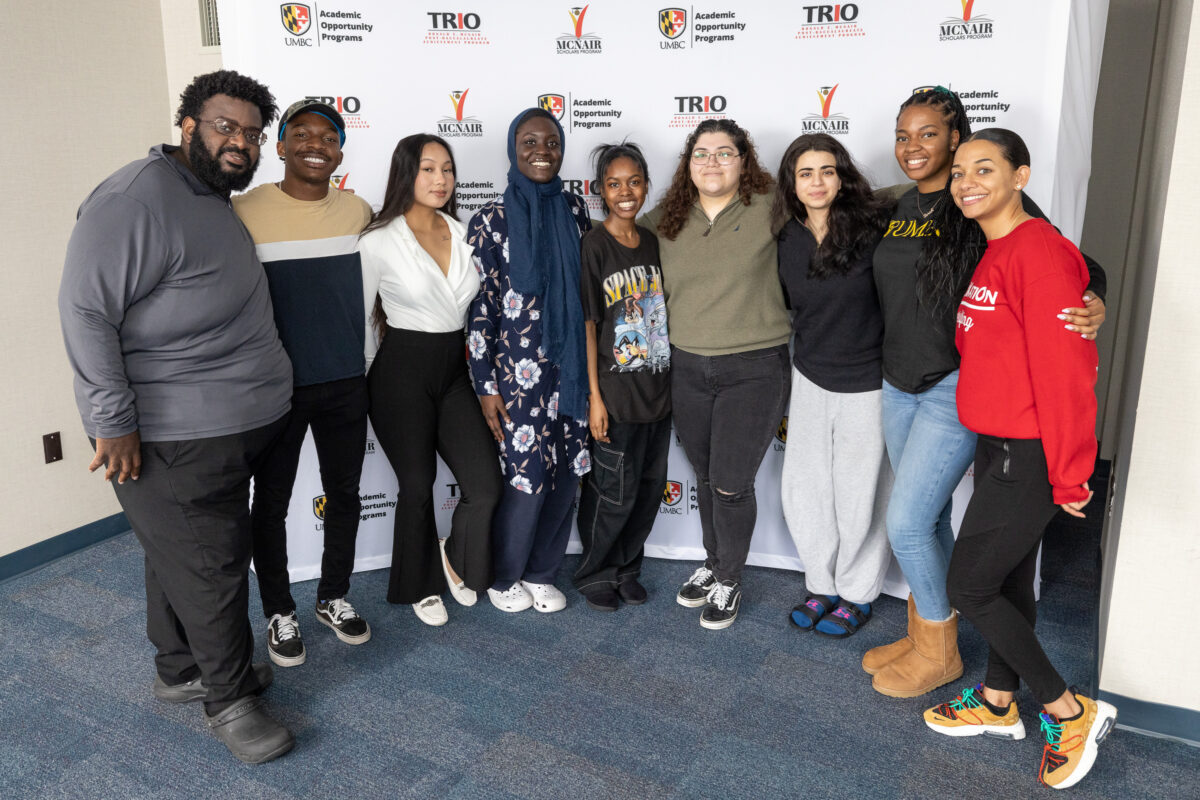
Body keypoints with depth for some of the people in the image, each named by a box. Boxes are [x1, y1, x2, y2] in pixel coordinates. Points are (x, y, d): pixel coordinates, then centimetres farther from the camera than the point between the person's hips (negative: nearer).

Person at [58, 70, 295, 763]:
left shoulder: (217, 203, 15)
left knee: (183, 557, 21)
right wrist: (114, 421, -21)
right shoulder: (140, 198, -17)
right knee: (211, 568, 1)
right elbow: (86, 310, -21)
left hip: (231, 429, 9)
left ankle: (182, 670, 37)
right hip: (175, 439, -9)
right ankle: (229, 699, 19)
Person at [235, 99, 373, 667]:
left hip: (346, 383, 4)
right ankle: (279, 612, 28)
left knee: (344, 493, 15)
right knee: (272, 501, 9)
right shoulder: (245, 211, -9)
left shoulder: (358, 211, 4)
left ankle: (333, 597, 35)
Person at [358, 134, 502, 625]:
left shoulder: (462, 233, 6)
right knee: (417, 485, 7)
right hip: (403, 371, -4)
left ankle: (457, 554, 29)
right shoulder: (379, 241, -9)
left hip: (455, 368, 5)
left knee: (485, 484, -3)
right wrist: (365, 384, 2)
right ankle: (422, 586, 30)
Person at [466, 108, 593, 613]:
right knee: (526, 480, 0)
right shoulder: (492, 220, -5)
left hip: (570, 366, 4)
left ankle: (540, 574, 30)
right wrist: (486, 385, -8)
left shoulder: (574, 210, 7)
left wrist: (593, 366, 12)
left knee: (566, 476, 8)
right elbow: (478, 307, -6)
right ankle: (501, 577, 25)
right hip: (517, 369, -4)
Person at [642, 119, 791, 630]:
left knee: (731, 484, 0)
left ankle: (729, 581, 23)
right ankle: (712, 563, 39)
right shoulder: (665, 222, 4)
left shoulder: (769, 210, -7)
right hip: (687, 367, 4)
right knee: (705, 478, 17)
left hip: (753, 370, -4)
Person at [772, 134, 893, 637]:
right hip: (809, 378, 5)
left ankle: (857, 594, 28)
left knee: (859, 492, 7)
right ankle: (823, 583, 32)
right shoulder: (786, 240, -1)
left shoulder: (872, 226, -15)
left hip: (866, 382, -4)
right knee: (803, 488, 10)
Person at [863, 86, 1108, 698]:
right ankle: (922, 633, 32)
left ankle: (939, 651, 16)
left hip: (955, 388, -7)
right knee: (929, 516, 17)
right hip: (899, 385, 7)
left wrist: (1092, 304, -31)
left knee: (907, 522, -5)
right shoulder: (897, 210, 9)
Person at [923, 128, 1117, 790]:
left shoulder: (1038, 250, -20)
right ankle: (998, 703, 36)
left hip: (1030, 456, -9)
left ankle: (1070, 712, 16)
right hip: (997, 446, 9)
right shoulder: (991, 255, 10)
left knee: (968, 587, -1)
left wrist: (1069, 477, -18)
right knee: (1009, 578, 19)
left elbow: (1065, 370, -21)